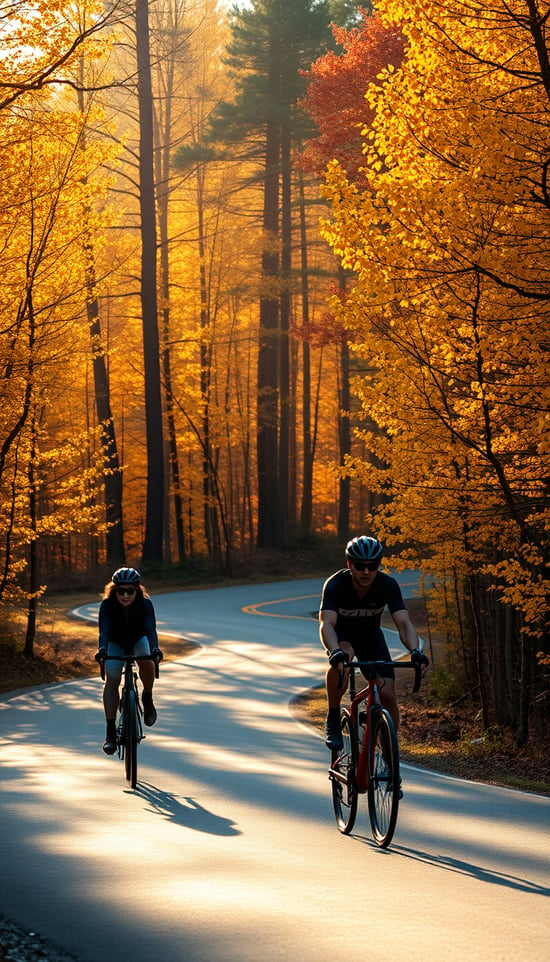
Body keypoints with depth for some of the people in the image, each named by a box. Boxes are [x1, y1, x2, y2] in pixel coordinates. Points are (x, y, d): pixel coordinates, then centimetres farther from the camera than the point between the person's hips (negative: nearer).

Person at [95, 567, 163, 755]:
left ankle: (147, 699, -5)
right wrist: (102, 650, -60)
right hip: (115, 643, 0)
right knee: (112, 678, -22)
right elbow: (104, 630, -40)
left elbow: (151, 629, -39)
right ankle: (110, 731, -18)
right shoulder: (107, 605, -28)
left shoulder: (145, 604, -28)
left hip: (139, 640, 0)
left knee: (146, 661, -33)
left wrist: (155, 649, -59)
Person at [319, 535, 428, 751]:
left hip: (370, 635, 2)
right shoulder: (335, 585, -31)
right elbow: (326, 623, -43)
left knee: (388, 695, -15)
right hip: (341, 634, -2)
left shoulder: (387, 585, -26)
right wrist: (335, 652, -63)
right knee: (341, 659, -38)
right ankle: (333, 721, -19)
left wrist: (415, 651, -53)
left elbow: (404, 623, -33)